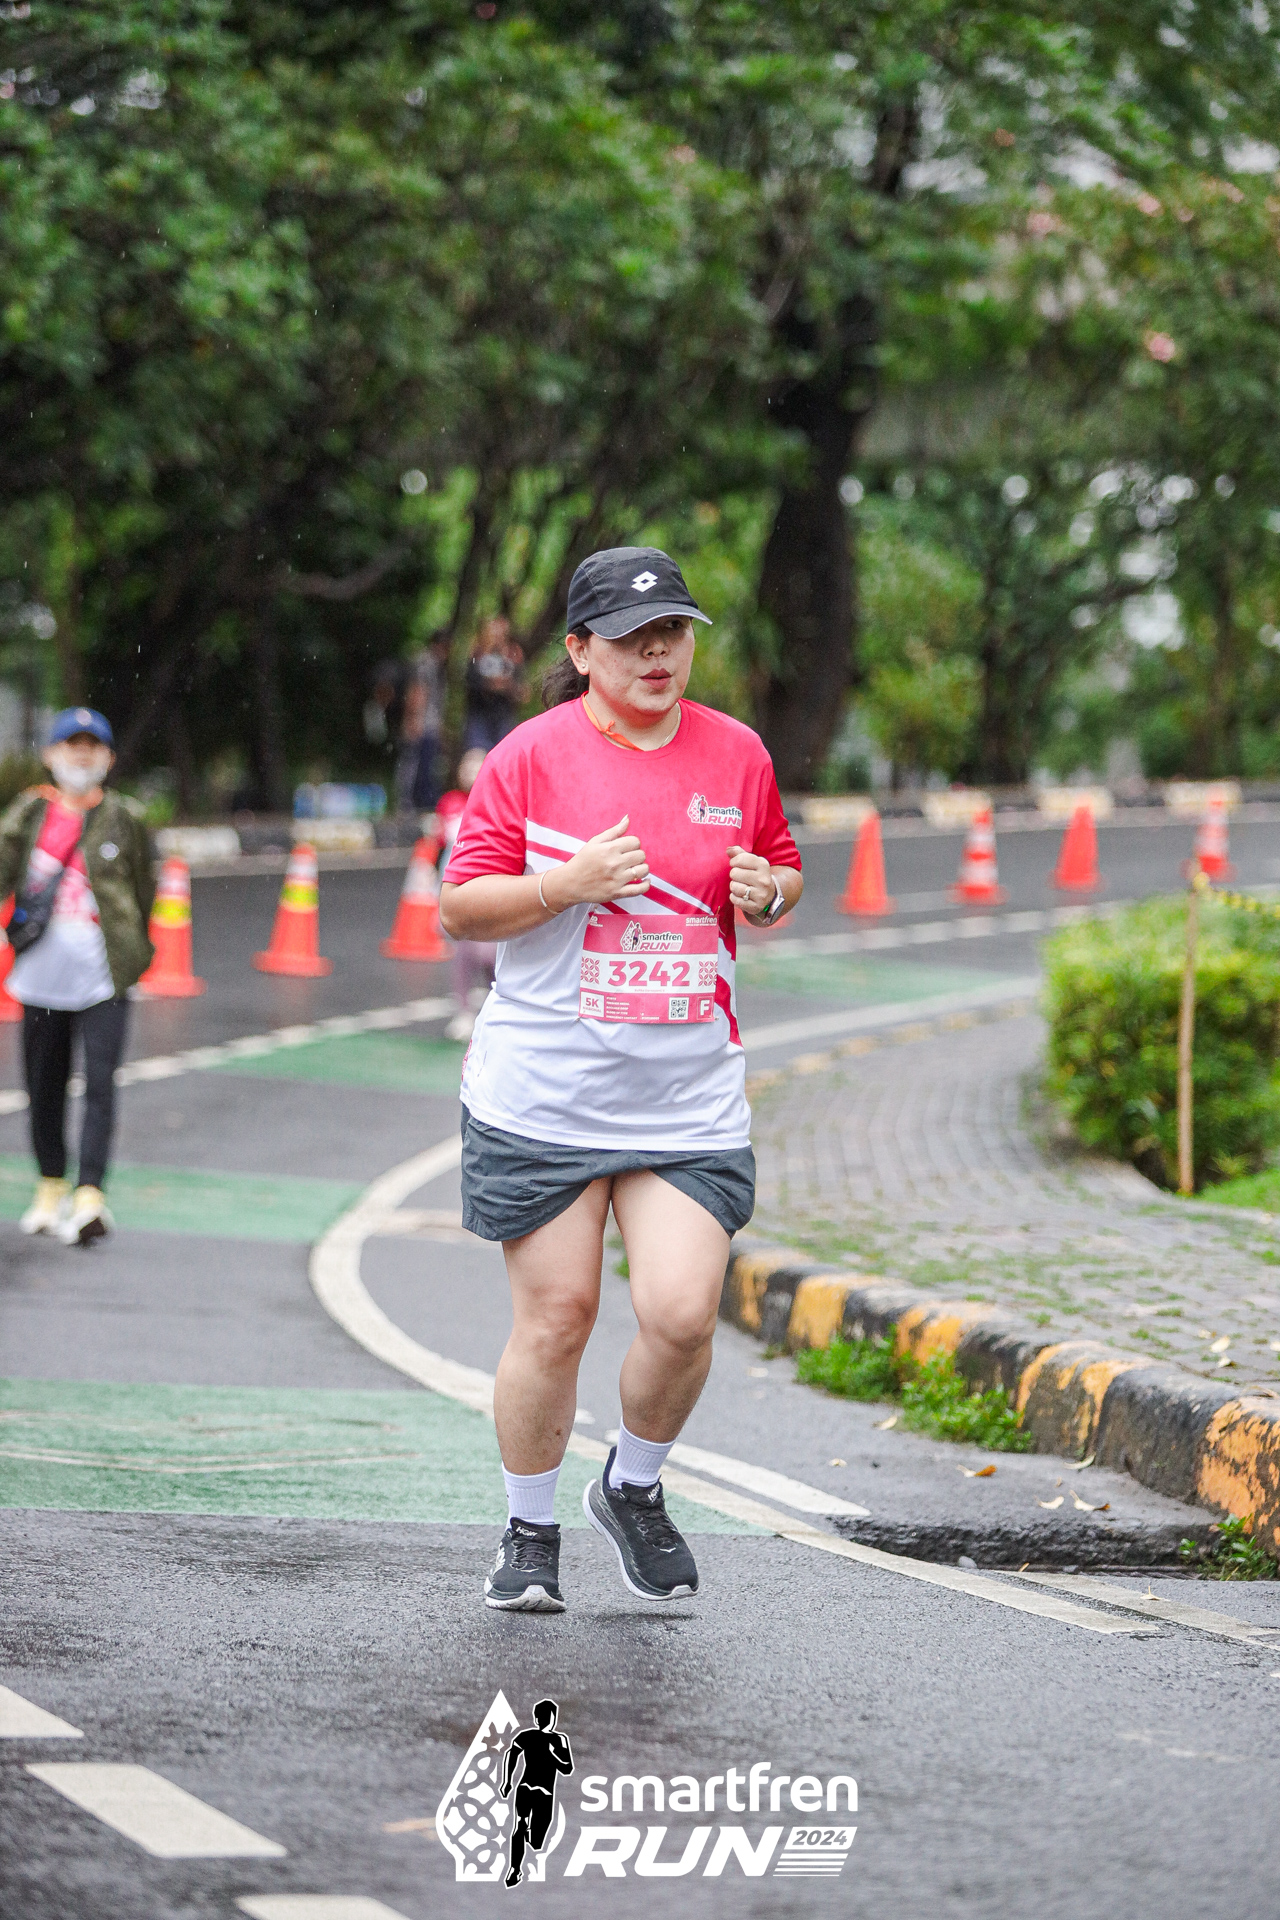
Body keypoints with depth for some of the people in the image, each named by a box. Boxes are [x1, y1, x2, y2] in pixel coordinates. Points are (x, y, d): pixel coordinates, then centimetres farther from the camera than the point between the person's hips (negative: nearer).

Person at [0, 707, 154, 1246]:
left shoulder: (124, 818, 3)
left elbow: (143, 892, 12)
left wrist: (138, 953, 14)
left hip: (102, 975, -2)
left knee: (100, 1084, -12)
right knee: (44, 1084, 11)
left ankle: (90, 1194, -15)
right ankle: (50, 1187, 27)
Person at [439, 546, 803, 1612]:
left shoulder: (736, 753, 7)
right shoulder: (531, 756, -3)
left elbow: (781, 872, 21)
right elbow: (461, 907, -3)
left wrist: (768, 894, -3)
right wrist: (570, 883, -18)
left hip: (689, 1101, 2)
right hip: (543, 1094, -2)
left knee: (682, 1315, -10)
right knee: (555, 1318, 1)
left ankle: (634, 1489, 18)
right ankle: (530, 1533, 21)